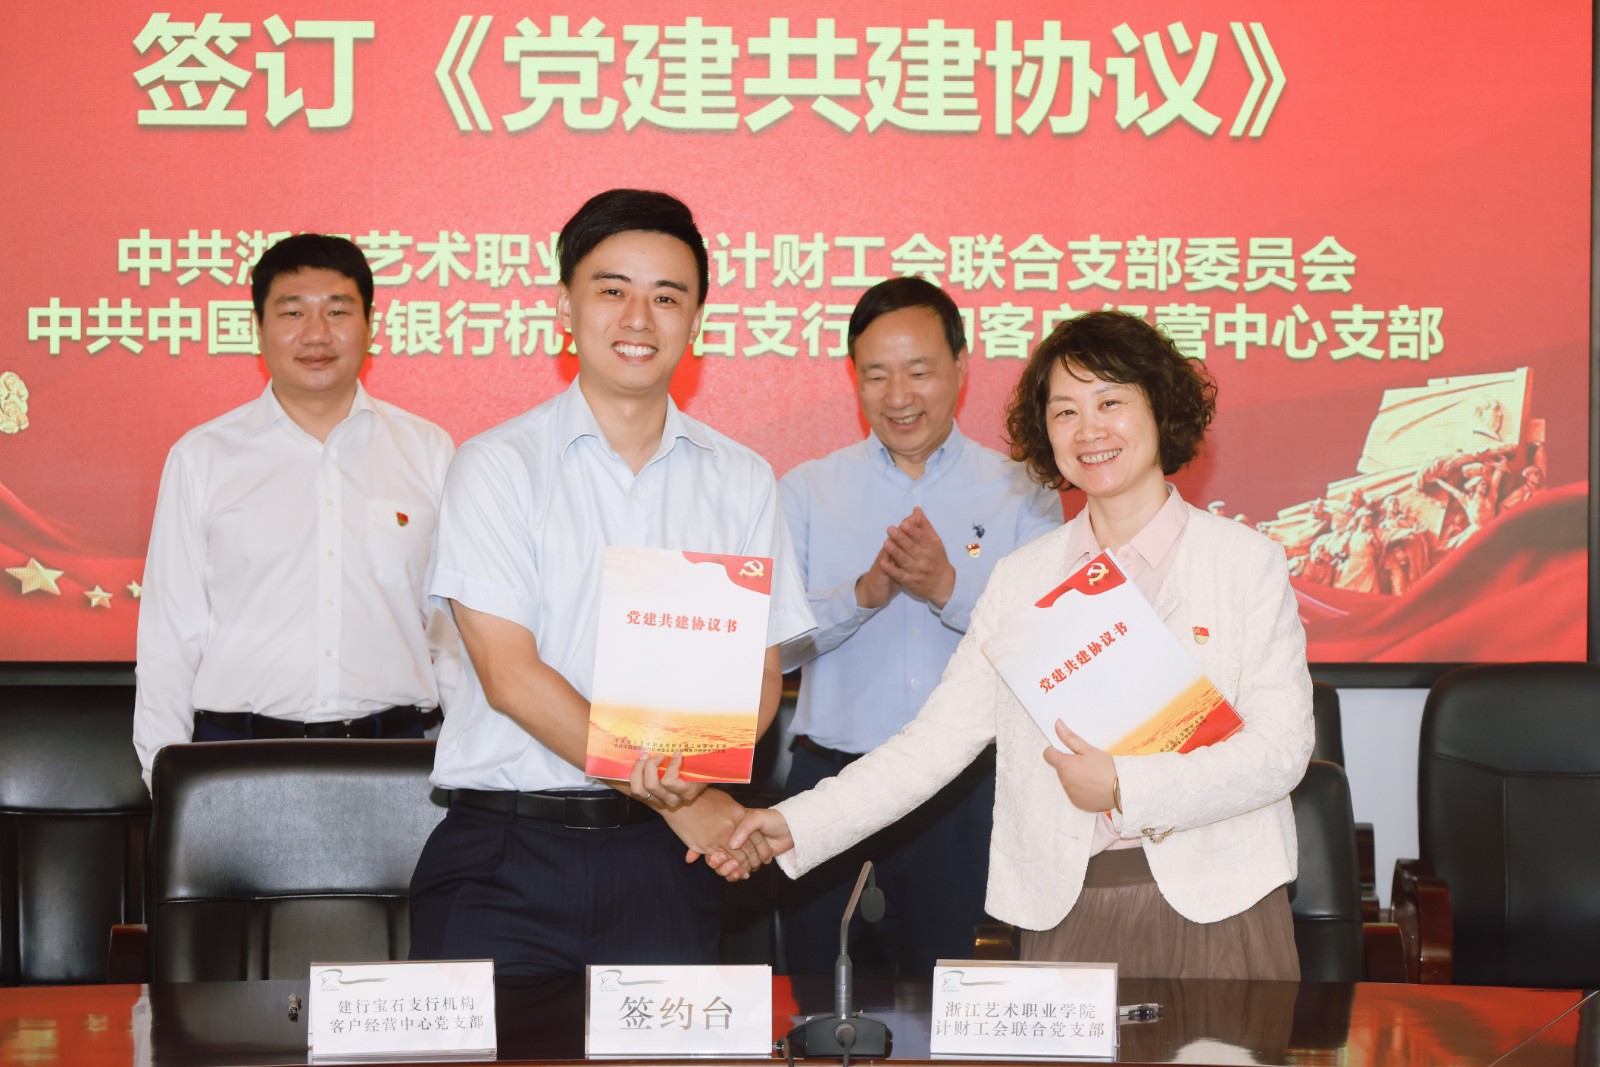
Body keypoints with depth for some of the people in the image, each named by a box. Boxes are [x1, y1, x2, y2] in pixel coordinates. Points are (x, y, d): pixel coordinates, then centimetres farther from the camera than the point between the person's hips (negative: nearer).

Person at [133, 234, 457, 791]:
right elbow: (169, 636, 8)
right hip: (237, 752, 0)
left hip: (395, 748, 1)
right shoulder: (201, 457, 7)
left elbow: (456, 625, 11)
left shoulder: (428, 451, 9)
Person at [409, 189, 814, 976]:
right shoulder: (498, 465, 0)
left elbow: (760, 672, 9)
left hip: (661, 856, 3)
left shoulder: (740, 480, 10)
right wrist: (664, 791, -13)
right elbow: (510, 675, -8)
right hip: (506, 852, -2)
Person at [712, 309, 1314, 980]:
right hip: (1065, 915, 2)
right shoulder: (1022, 577, 10)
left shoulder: (1246, 561, 2)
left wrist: (1126, 787, -15)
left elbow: (1280, 749, -5)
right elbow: (939, 736, 7)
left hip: (1214, 910, -2)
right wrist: (795, 826, -3)